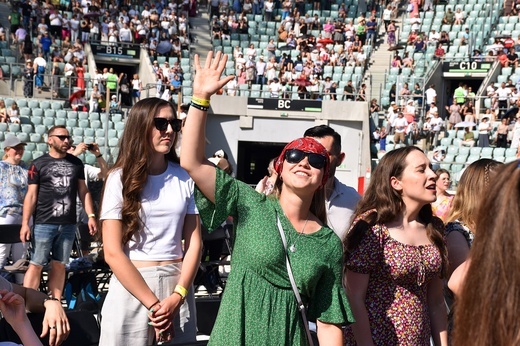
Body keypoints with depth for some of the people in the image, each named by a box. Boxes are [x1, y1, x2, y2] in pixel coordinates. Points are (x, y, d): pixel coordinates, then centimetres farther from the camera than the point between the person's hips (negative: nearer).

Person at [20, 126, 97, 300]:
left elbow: (83, 191, 14)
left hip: (68, 224, 4)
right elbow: (31, 195, -3)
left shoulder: (76, 163, 11)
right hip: (44, 223, -3)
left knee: (59, 265, 9)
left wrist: (91, 215, 4)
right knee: (36, 265, -4)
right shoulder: (39, 164, 0)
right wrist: (25, 223, -9)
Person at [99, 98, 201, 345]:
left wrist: (177, 297, -11)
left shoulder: (184, 178, 4)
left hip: (178, 286, 3)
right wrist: (154, 305, -14)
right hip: (131, 288, -2)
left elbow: (194, 243, 3)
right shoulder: (121, 178, -5)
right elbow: (113, 253, -10)